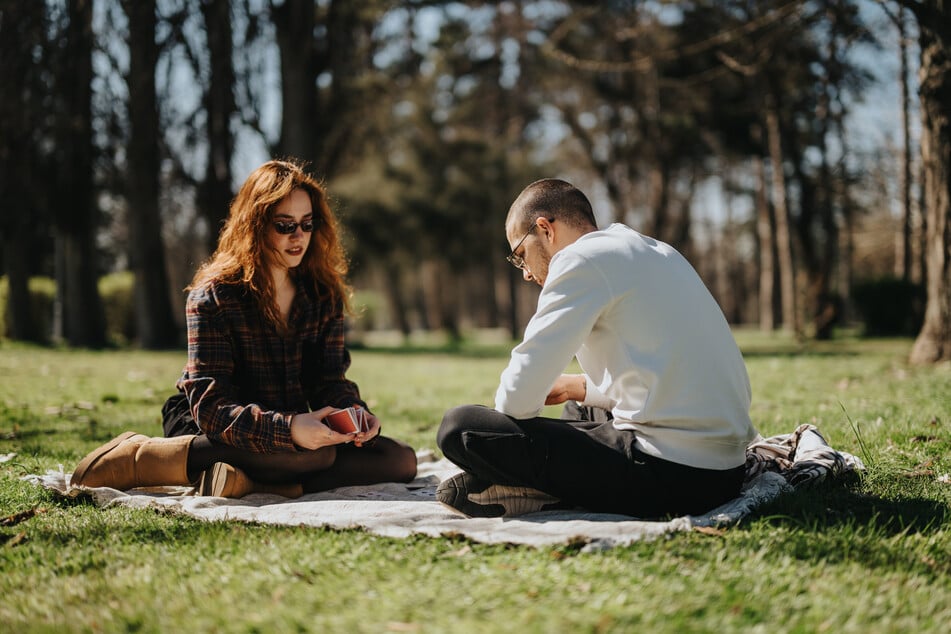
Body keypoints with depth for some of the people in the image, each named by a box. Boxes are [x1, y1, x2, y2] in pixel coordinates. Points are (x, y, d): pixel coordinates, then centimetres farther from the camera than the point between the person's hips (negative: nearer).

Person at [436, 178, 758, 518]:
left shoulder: (582, 258, -6)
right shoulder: (658, 252, 20)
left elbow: (518, 397, -10)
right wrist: (577, 387, 31)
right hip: (726, 473, 9)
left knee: (459, 428, -8)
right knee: (579, 411, 36)